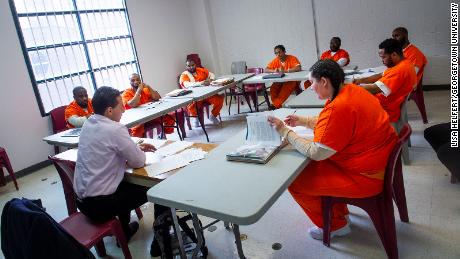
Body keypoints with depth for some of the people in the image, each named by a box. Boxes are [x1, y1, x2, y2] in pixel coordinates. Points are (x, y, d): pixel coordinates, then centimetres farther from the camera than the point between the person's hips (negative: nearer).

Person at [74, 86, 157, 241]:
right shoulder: (115, 129, -22)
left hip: (82, 199, 9)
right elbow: (139, 162, -15)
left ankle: (124, 231, 41)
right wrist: (139, 152, 6)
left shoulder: (88, 124, 3)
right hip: (99, 204, -8)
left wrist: (136, 148, 11)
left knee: (127, 184, 32)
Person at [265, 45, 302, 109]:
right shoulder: (275, 60, 2)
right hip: (280, 81, 4)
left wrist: (285, 70, -32)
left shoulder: (292, 58, -11)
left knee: (287, 87, -34)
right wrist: (274, 71, -23)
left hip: (292, 81, -4)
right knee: (273, 89, -23)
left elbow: (299, 68, -25)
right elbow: (266, 70, -1)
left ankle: (275, 105, -33)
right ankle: (277, 105, -22)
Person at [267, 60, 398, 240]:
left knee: (295, 183, -6)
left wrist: (285, 132, -14)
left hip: (366, 177, -10)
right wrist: (302, 121, 6)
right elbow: (330, 124, 16)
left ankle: (336, 225, 17)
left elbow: (315, 152, -24)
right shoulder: (350, 90, 1)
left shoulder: (339, 108, -29)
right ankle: (339, 212, 32)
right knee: (313, 165, 22)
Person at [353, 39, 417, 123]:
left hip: (386, 110, -10)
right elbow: (381, 76, 16)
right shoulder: (402, 63, 7)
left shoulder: (400, 70, -26)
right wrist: (361, 80, 3)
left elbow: (374, 89, -28)